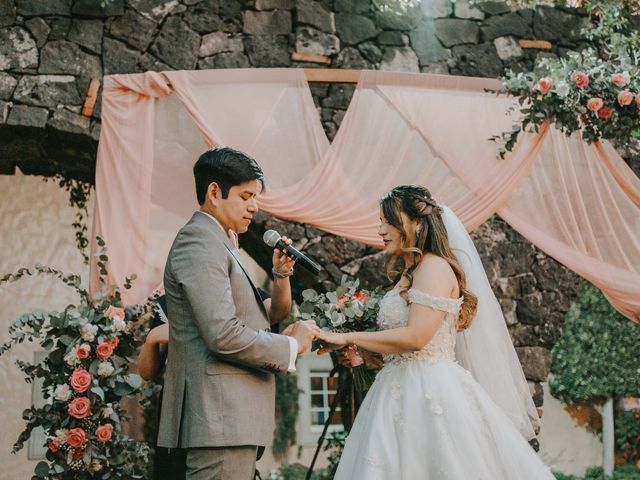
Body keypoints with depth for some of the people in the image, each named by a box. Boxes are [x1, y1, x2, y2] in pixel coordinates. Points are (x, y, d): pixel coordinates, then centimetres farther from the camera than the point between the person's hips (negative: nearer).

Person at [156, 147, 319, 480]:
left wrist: (280, 277, 8)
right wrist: (290, 345, -8)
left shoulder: (217, 243, 23)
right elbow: (224, 335, -19)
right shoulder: (199, 240, -10)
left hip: (232, 417, 10)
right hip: (220, 417, -10)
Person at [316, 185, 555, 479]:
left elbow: (416, 337, -20)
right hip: (403, 393, 9)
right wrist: (359, 352, 8)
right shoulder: (408, 275, 19)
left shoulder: (434, 267, -9)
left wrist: (348, 338, -14)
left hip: (430, 393, -9)